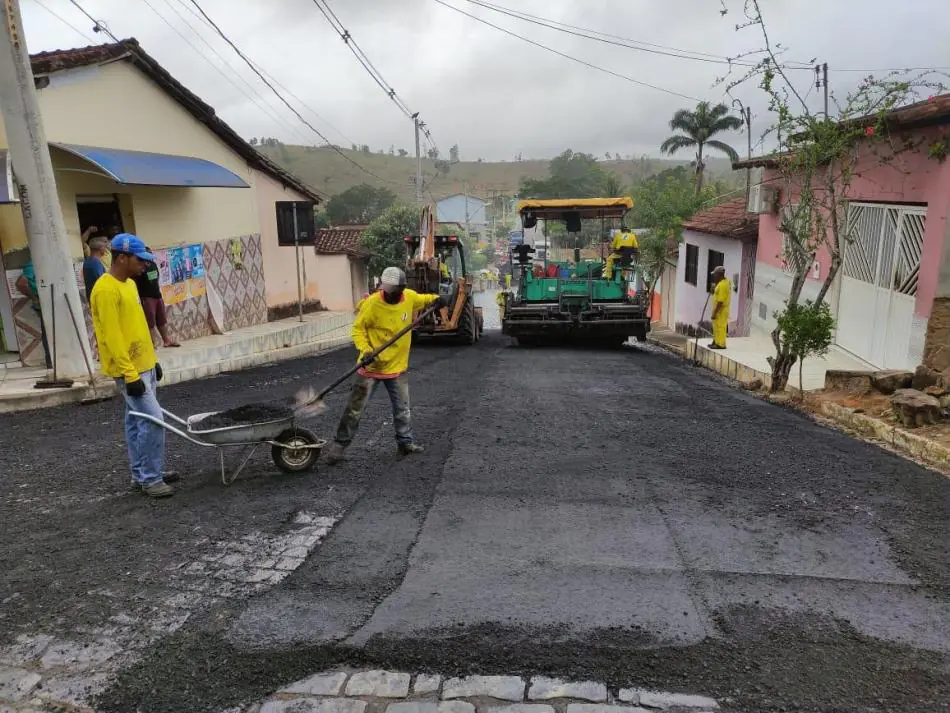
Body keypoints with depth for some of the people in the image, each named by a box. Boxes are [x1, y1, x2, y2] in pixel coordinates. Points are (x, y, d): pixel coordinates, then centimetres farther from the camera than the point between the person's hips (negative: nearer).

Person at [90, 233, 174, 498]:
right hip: (130, 370, -10)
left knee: (137, 421, 14)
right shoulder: (106, 290, -19)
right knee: (153, 419, -11)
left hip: (144, 365, 10)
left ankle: (141, 474, 23)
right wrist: (130, 374, -23)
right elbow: (112, 337, -22)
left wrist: (153, 360, 19)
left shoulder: (129, 283, 12)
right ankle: (151, 479, -2)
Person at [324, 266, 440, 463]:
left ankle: (406, 441, 33)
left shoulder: (410, 297, -5)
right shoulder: (372, 303, -19)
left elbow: (421, 299, 20)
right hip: (372, 366, -4)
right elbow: (358, 329, -12)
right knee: (355, 408, 2)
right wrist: (365, 350, -26)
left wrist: (435, 299, 3)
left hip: (397, 367, 4)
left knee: (403, 408, 15)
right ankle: (340, 444, 16)